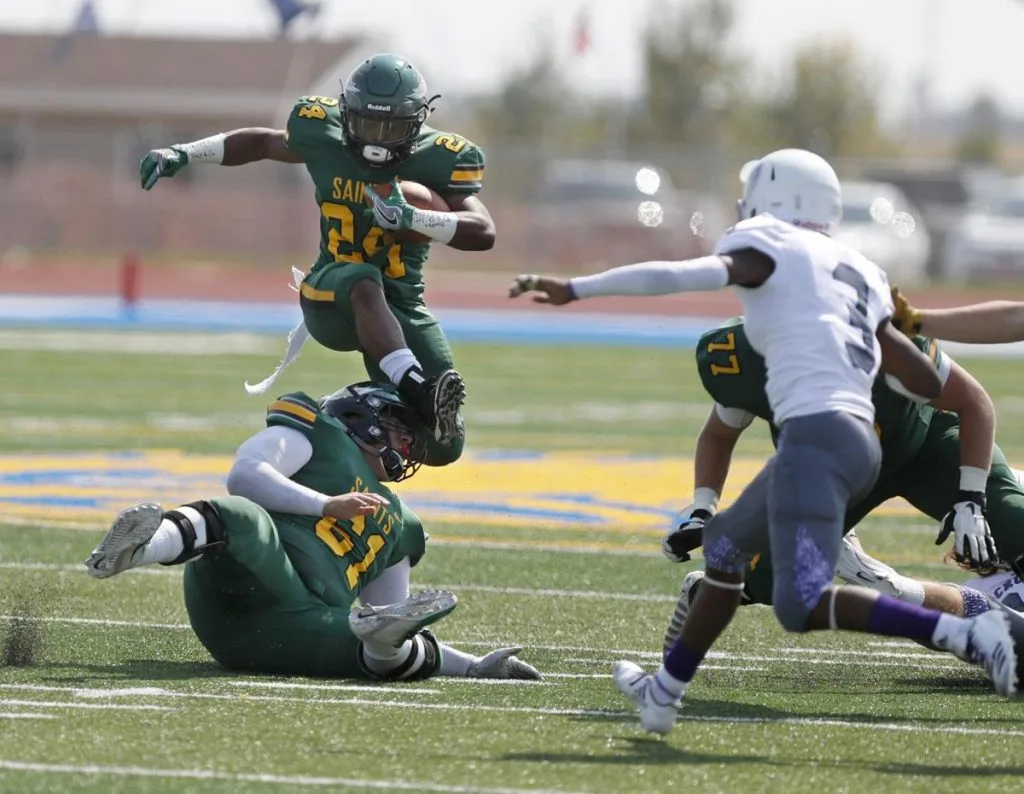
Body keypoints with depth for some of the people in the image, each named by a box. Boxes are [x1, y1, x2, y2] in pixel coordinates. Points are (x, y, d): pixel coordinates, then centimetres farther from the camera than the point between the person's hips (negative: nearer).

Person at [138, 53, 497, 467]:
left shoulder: (436, 159, -9)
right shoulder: (325, 138, -3)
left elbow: (484, 232, -18)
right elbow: (263, 143, 18)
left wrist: (411, 218, -32)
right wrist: (181, 154, 14)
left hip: (401, 308, 1)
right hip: (331, 294, -1)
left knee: (443, 447, -10)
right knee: (365, 283, -41)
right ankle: (419, 391, -56)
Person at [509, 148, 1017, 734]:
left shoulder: (771, 251, 3)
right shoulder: (858, 274, 23)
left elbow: (677, 276, -11)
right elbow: (930, 384, 23)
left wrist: (574, 290, -7)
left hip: (816, 437, -9)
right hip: (860, 440, 9)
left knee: (804, 607, -16)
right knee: (727, 544, 27)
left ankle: (966, 635, -25)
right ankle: (664, 694, 38)